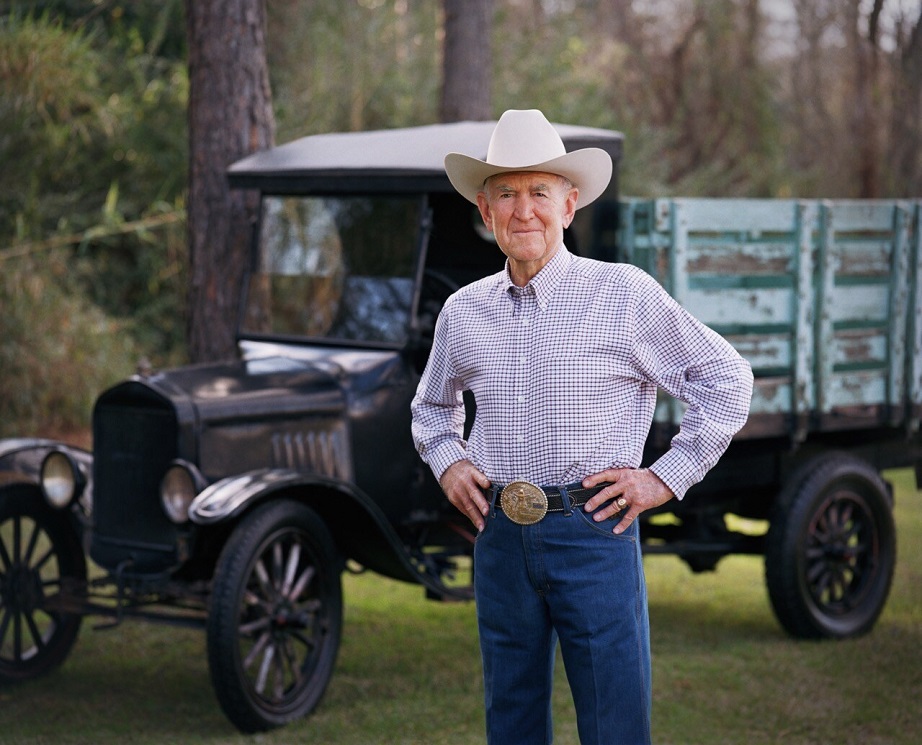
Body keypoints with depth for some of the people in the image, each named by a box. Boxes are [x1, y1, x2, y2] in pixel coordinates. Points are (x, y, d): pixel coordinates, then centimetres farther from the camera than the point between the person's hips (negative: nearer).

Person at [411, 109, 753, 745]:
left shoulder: (624, 294, -4)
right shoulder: (464, 311, 8)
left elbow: (727, 379, 2)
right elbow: (431, 405, 27)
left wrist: (666, 478, -3)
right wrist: (447, 463, 8)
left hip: (594, 530, -4)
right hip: (500, 536, 4)